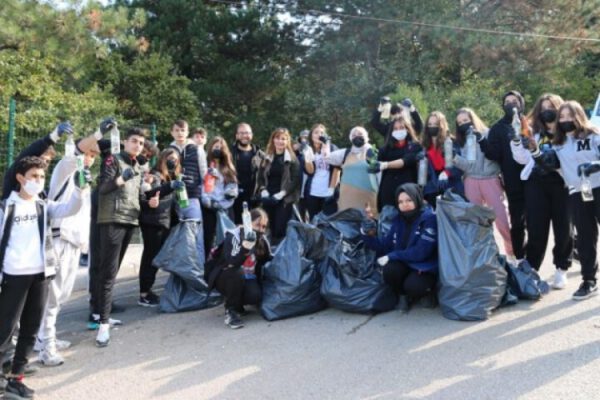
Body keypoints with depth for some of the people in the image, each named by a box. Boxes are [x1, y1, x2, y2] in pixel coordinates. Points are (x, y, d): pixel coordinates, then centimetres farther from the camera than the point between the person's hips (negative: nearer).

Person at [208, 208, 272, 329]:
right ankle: (231, 311, -19)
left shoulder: (262, 240, -5)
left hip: (247, 279, 4)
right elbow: (232, 264, -36)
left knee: (256, 296, -27)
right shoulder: (233, 236, -21)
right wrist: (246, 246, -48)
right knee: (237, 273, -36)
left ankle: (237, 303, 6)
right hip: (225, 277, -3)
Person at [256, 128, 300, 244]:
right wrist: (263, 190, -7)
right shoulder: (267, 158, 13)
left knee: (281, 230, -10)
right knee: (271, 230, 7)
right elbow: (260, 177, 12)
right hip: (268, 199, 4)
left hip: (284, 199, -4)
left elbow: (295, 180, -7)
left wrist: (281, 194, -16)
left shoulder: (292, 159, 0)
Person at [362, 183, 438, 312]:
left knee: (412, 286, -33)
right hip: (405, 264, 5)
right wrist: (369, 235, -11)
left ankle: (428, 290, 4)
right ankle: (403, 295, 4)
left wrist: (392, 256, -21)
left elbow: (420, 252, -23)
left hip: (425, 268, -5)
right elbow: (385, 246, 5)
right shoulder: (399, 219, 6)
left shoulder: (429, 218, -14)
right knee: (389, 270, -26)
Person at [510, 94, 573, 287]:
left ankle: (561, 270, 19)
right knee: (536, 228, 5)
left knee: (563, 228, 5)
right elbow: (523, 159, 10)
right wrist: (516, 141, -3)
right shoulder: (535, 133, 14)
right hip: (536, 184, 3)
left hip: (561, 183, -3)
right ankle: (531, 268, 14)